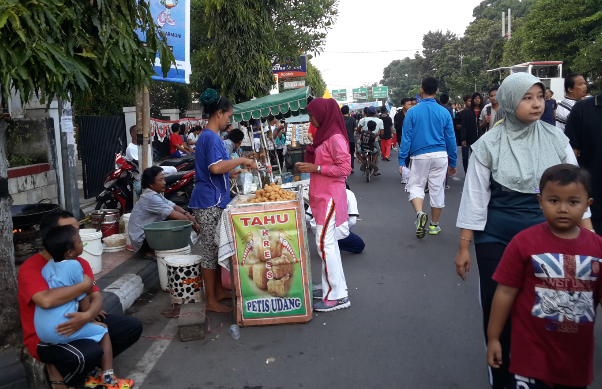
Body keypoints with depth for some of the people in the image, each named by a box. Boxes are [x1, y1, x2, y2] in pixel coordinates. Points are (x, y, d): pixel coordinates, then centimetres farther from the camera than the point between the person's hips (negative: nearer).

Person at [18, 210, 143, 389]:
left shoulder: (80, 263, 2)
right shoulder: (30, 268, -18)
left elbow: (96, 297, -5)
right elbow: (46, 300, -37)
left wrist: (88, 315, -29)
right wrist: (85, 284, -24)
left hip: (79, 323, 7)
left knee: (133, 327, -2)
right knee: (89, 353, -35)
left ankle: (88, 365, 7)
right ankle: (59, 370, -1)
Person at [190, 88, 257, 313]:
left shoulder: (209, 136, 16)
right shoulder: (211, 137, -16)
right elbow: (216, 167, -29)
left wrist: (232, 172, 16)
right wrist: (242, 160, -19)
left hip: (214, 201, 10)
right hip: (209, 202, -10)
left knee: (216, 249, 16)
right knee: (210, 250, -2)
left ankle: (218, 291, 28)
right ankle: (212, 301, 8)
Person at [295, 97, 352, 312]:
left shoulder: (336, 138, -15)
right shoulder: (323, 135, 14)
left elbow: (344, 168, -19)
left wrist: (316, 168, -18)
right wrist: (307, 166, 7)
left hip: (330, 197, -10)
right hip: (322, 195, 10)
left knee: (324, 242, -9)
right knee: (328, 241, 15)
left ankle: (337, 295, 0)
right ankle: (335, 286, 26)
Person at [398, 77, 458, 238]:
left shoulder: (412, 112, -3)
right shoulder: (444, 112, 1)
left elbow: (406, 137, -4)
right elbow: (450, 138, 5)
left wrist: (402, 160, 0)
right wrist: (453, 162, 13)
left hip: (420, 156, -1)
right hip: (440, 156, 2)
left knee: (415, 186, 12)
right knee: (437, 189, 10)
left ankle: (420, 214, -15)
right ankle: (434, 225, 21)